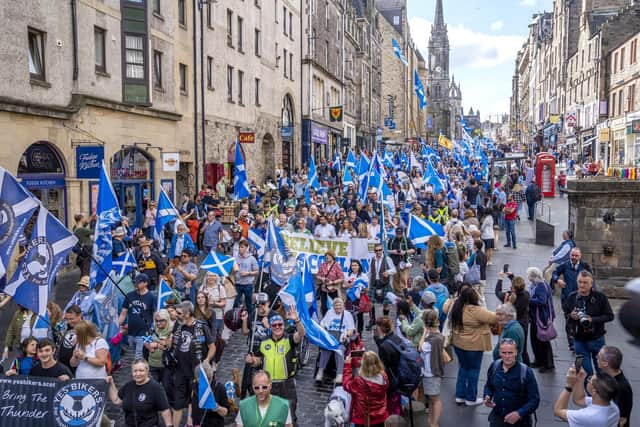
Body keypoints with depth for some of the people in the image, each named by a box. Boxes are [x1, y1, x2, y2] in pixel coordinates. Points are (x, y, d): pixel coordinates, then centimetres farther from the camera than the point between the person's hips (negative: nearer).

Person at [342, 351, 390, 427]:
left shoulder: (359, 381, -25)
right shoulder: (384, 377, -13)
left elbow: (346, 385, -6)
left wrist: (347, 364, -2)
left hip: (363, 420, -4)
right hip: (380, 418, 4)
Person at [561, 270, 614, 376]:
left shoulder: (600, 297, -9)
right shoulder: (571, 297, -1)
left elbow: (609, 316, -8)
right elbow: (566, 314, 11)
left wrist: (593, 319, -21)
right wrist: (571, 316, -12)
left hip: (596, 339, -2)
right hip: (579, 340, 2)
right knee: (585, 370, 12)